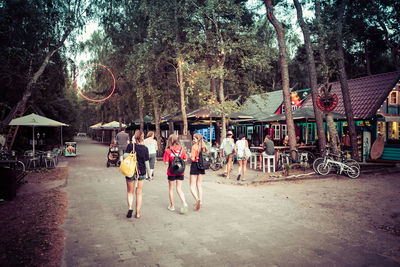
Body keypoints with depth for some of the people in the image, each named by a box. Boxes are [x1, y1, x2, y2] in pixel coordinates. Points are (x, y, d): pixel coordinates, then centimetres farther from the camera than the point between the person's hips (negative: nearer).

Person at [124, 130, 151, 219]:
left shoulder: (130, 146, -10)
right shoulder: (145, 148, -9)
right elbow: (146, 162, -5)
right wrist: (149, 171, 8)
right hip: (141, 173, 1)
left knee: (130, 192, 17)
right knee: (139, 193, 12)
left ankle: (130, 207, -4)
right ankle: (137, 213, 17)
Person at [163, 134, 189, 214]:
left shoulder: (168, 150, -13)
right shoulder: (181, 149, -4)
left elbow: (166, 163, -13)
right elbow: (185, 159, 3)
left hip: (171, 172, -2)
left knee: (171, 189, 15)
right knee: (179, 189, 9)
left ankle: (172, 205, 26)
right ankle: (184, 203, -10)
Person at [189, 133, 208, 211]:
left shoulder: (194, 146, -14)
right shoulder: (204, 147, 4)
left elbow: (192, 158, -18)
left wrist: (190, 155, 2)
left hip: (195, 166, -6)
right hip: (202, 167, 6)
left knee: (192, 186, -1)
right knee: (199, 185, 18)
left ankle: (197, 199, -21)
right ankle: (200, 201, 21)